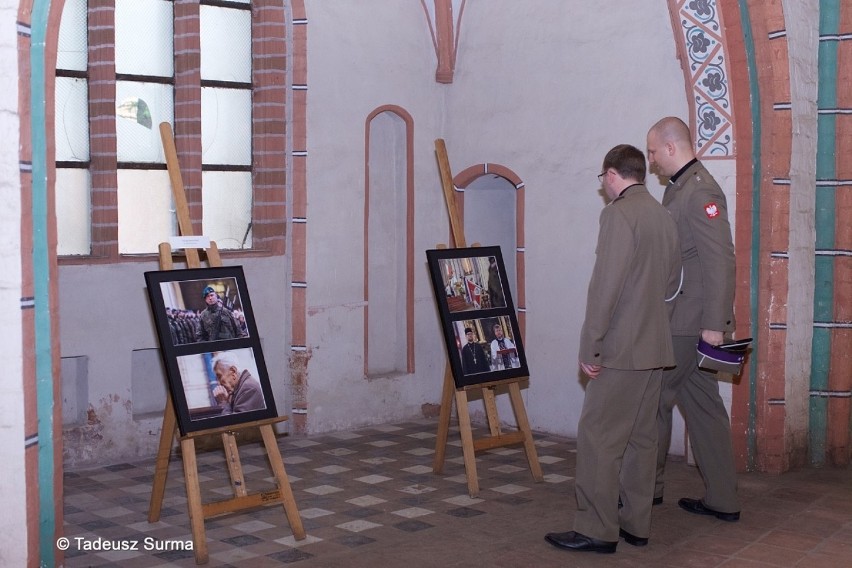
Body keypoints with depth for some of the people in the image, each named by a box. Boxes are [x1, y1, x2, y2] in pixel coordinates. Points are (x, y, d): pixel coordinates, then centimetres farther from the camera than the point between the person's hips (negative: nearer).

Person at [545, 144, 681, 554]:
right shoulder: (664, 216, 13)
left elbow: (606, 286, -19)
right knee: (641, 437, 12)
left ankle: (596, 530, -2)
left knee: (598, 437, -5)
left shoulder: (618, 213, -13)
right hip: (655, 348, 9)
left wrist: (590, 347, -14)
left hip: (622, 350, -9)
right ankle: (636, 524, 19)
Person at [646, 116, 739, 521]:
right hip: (682, 321, 10)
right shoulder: (678, 188, 15)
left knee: (655, 400, 3)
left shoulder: (700, 191, -16)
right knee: (702, 405, 11)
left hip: (688, 322, -10)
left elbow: (719, 260, -21)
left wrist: (714, 324, -22)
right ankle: (722, 500, 18)